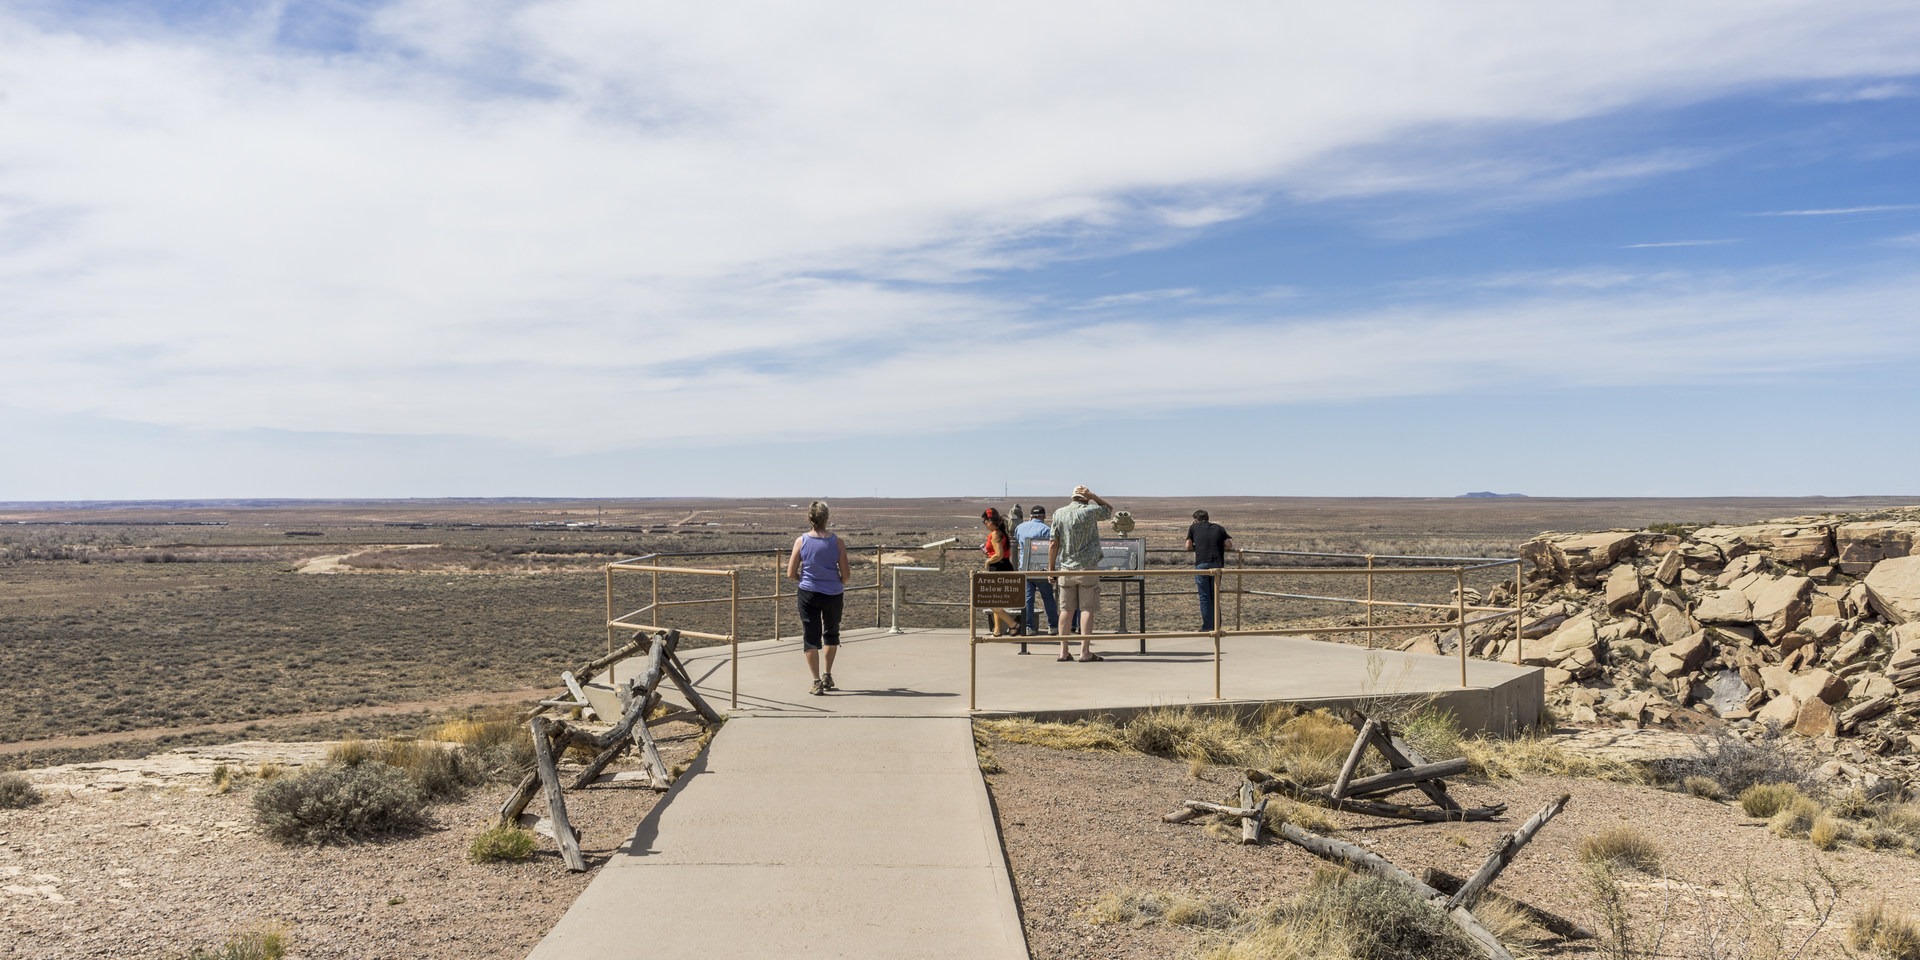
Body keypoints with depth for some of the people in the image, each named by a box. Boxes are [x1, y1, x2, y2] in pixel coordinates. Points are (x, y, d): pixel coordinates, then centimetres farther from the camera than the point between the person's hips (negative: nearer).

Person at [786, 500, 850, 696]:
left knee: (811, 638, 7)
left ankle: (817, 682, 4)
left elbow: (791, 574, -4)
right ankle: (827, 675, 30)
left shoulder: (801, 541, -7)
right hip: (833, 594, 1)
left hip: (808, 593, 0)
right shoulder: (837, 542, -8)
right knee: (831, 634, 22)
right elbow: (845, 575, -4)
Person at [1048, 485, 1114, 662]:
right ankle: (1085, 652, -5)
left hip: (1066, 569, 3)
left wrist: (1051, 568, 8)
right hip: (1087, 568, -3)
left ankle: (1064, 651, 7)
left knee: (1066, 610, 7)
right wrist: (1092, 496, 4)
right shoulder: (1090, 511, -6)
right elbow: (1109, 509, 14)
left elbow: (1054, 543, 2)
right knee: (1087, 609, -1)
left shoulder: (1059, 513, 2)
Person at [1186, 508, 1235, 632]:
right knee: (1215, 596, 14)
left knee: (1204, 597, 3)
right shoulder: (1219, 528, 18)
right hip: (1217, 564, 2)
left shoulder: (1194, 528, 13)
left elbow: (1188, 546, 14)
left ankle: (1207, 627, 2)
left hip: (1201, 564, -2)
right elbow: (1229, 545, 9)